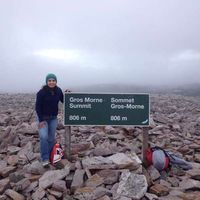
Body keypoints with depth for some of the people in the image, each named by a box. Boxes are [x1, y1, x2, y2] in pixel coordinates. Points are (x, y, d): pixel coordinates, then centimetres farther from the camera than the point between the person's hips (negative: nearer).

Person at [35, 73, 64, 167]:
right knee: (43, 137, -18)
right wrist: (41, 120, -16)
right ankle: (45, 159, -6)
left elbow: (63, 101, 8)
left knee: (51, 138, 9)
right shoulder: (41, 92, -17)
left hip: (53, 118, 4)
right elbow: (38, 107, -14)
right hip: (43, 118, -4)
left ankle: (50, 156, 25)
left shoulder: (58, 90, -5)